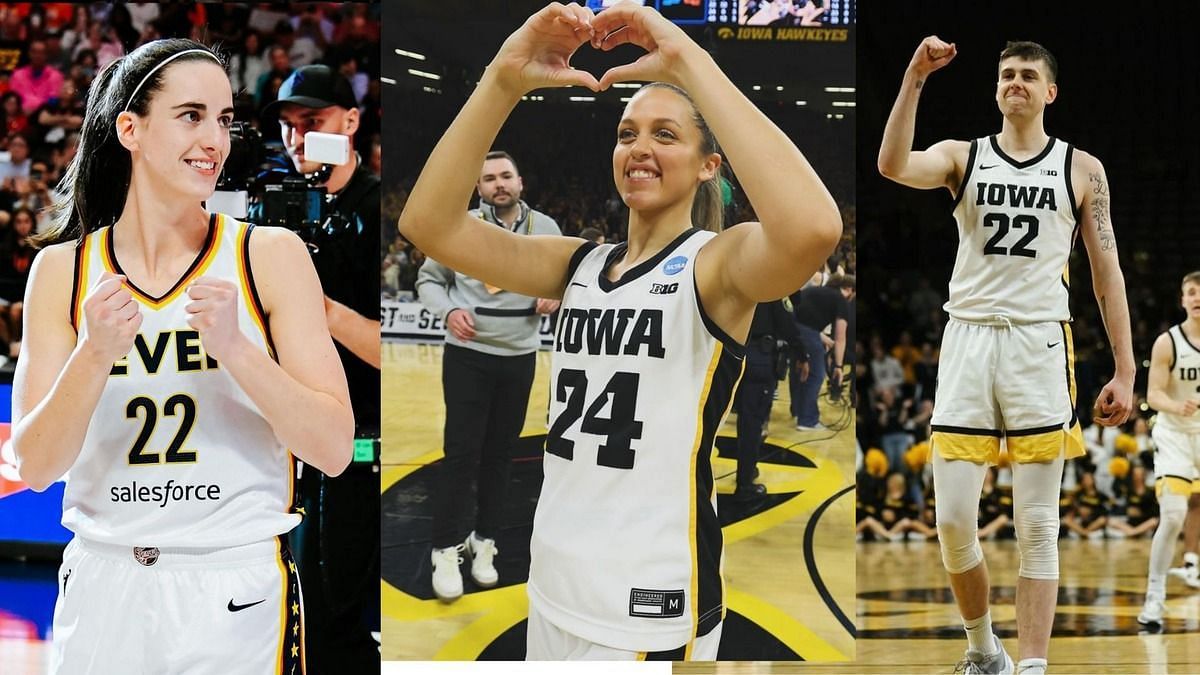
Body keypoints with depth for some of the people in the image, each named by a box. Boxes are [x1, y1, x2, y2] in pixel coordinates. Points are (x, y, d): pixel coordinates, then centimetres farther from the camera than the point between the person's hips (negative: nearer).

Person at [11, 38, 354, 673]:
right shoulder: (63, 270, 2)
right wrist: (95, 355, -18)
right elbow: (36, 466, -3)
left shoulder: (270, 256, -3)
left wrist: (233, 347, -20)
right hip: (102, 592, 1)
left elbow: (334, 449, -8)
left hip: (238, 596, -1)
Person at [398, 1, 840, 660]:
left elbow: (812, 229, -33)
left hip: (648, 610, -6)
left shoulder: (718, 261, -8)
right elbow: (428, 223, -4)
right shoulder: (580, 265, 9)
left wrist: (689, 62, -30)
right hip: (553, 593, 6)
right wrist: (502, 82, -17)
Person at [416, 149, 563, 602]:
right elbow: (428, 280, 1)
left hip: (519, 358, 3)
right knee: (462, 453, -5)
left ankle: (484, 542, 21)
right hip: (468, 355, -3)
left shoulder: (545, 229, 1)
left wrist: (555, 297, -9)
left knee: (500, 454, 9)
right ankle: (446, 551, 1)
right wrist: (448, 311, -18)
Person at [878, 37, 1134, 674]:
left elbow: (1106, 271, 8)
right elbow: (894, 167, -14)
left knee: (1037, 526, -3)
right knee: (953, 520, -3)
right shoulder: (962, 157, 8)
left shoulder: (1081, 169, 8)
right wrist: (914, 79, -22)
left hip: (1039, 342, -1)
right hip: (968, 336, 1)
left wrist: (1124, 372, 2)